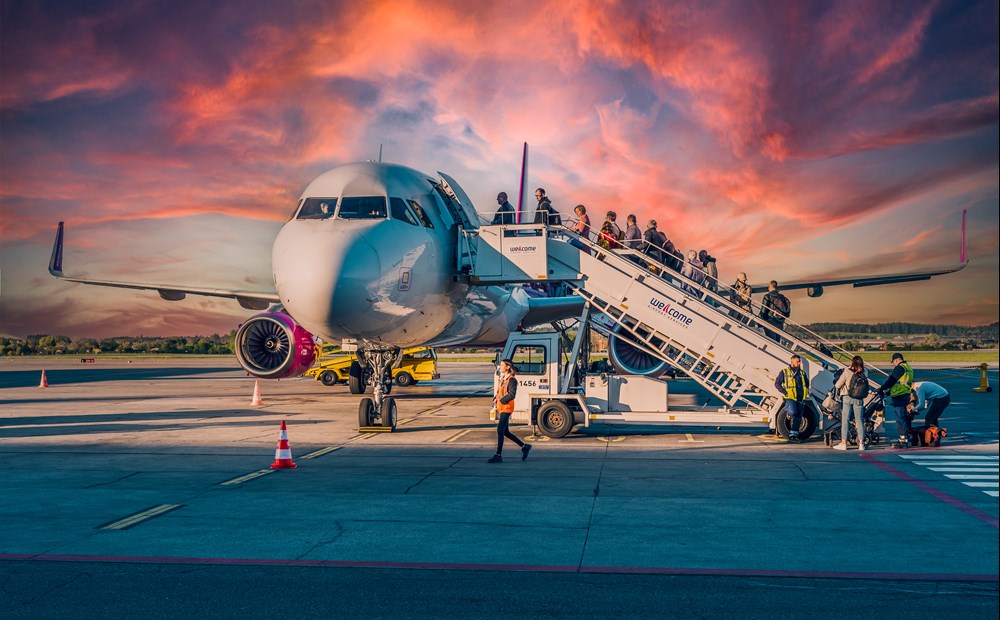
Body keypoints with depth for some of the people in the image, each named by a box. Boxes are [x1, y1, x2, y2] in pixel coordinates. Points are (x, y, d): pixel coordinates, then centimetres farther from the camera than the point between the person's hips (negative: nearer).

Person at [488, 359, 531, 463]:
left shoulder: (511, 380, -12)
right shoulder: (503, 378, 15)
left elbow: (512, 394, -20)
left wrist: (501, 401, -19)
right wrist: (495, 400, 3)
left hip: (507, 408, -9)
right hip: (501, 408, 9)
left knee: (500, 430, -11)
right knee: (505, 432, 12)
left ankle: (498, 455, -8)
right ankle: (524, 447, 24)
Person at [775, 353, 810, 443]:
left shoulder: (802, 373, 16)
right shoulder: (784, 372, 0)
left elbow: (807, 383, 31)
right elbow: (777, 383, -2)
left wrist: (806, 392, 15)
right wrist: (785, 392, -10)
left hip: (800, 399, 6)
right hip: (790, 398, -6)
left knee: (798, 418, 5)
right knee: (792, 413, -28)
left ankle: (794, 436, 12)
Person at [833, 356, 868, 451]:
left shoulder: (847, 372, -9)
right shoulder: (864, 374, 0)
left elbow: (838, 385, -5)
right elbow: (865, 386, 2)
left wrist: (836, 387, 18)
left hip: (847, 398, -3)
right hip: (859, 400, 3)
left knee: (845, 420, 3)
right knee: (859, 421, 8)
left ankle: (843, 443, 2)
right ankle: (861, 444, 8)